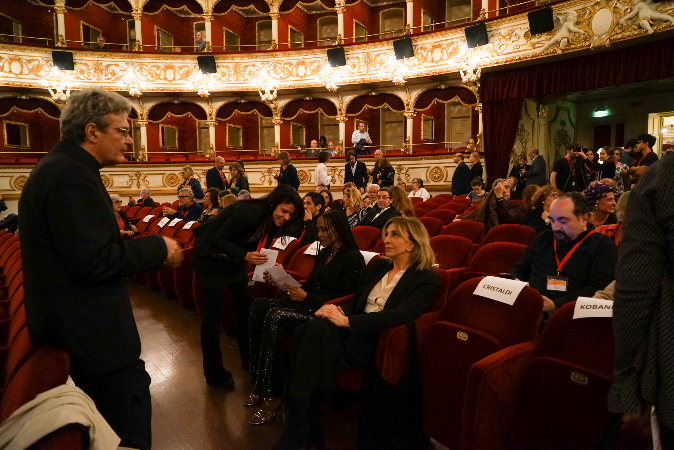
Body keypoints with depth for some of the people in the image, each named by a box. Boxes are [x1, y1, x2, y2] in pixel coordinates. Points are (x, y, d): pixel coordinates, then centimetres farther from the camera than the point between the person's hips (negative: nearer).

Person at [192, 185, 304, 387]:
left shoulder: (272, 222, -9)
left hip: (235, 256, 7)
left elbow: (257, 245, 1)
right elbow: (220, 239, -27)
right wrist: (245, 255, -39)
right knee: (213, 312, -4)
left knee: (245, 306, 6)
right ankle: (213, 372, 7)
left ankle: (249, 361, 21)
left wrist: (260, 258, -20)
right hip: (210, 254, -7)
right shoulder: (248, 211, -32)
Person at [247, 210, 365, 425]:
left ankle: (272, 394, -22)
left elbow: (344, 300, -15)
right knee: (259, 305, -14)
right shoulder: (323, 254, 18)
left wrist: (306, 297, -21)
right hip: (308, 305, 9)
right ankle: (260, 384, -14)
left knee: (275, 316, -30)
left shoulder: (353, 258, -8)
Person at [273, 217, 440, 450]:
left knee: (316, 332, -31)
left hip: (379, 342, -6)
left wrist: (346, 321, -23)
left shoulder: (426, 279, -3)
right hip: (353, 331, 6)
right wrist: (338, 311, -6)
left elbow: (399, 315, -18)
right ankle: (309, 429, -21)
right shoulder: (378, 266, 18)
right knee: (310, 328, -26)